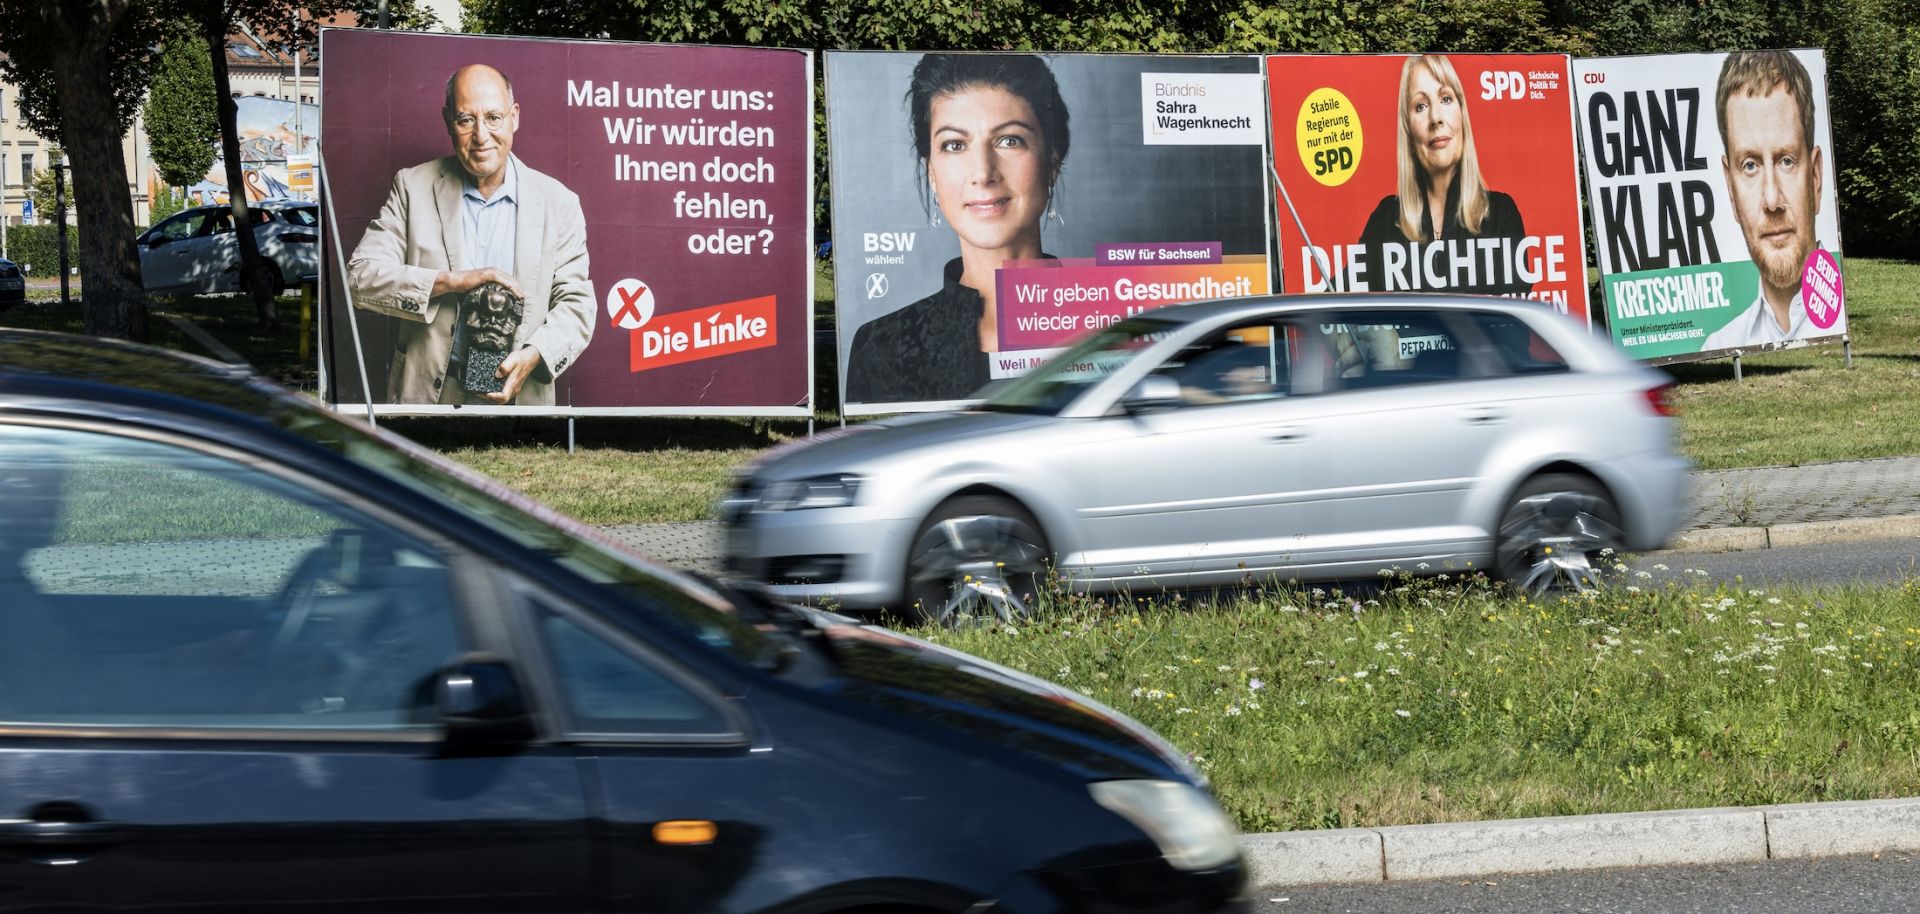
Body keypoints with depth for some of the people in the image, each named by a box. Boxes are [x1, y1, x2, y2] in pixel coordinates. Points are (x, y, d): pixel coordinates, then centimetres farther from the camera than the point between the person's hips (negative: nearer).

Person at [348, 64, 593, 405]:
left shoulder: (558, 203, 7)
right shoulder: (413, 187, 6)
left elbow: (576, 304, 6)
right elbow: (361, 277, -1)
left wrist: (534, 355, -14)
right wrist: (451, 281, -14)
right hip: (427, 394, -1)